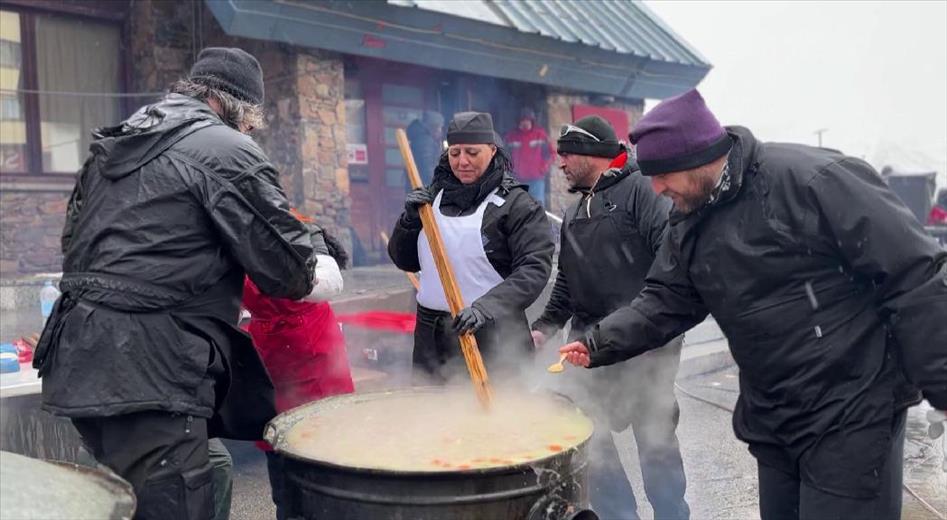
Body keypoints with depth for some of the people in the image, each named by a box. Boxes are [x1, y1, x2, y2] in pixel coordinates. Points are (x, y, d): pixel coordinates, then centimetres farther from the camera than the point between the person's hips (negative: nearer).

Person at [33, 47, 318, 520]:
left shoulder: (112, 144, 18)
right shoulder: (228, 150, -7)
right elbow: (286, 268, -10)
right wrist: (311, 277, 13)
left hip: (79, 365, 9)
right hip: (144, 375, -9)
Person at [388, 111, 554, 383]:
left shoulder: (517, 204, -4)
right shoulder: (435, 196, 11)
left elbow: (534, 269, -13)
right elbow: (404, 261, 14)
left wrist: (486, 306, -26)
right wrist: (410, 220, -4)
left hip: (492, 338, -4)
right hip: (431, 334, 5)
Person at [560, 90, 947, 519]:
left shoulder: (812, 180, -20)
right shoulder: (689, 225, 5)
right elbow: (664, 302, 7)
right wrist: (600, 343, -9)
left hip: (852, 416, -7)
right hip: (771, 421, 8)